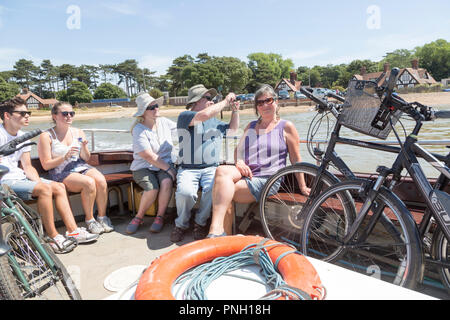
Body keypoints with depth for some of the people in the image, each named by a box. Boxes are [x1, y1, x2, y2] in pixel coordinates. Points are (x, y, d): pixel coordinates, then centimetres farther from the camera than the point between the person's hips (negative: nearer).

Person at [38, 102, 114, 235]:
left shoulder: (79, 132, 12)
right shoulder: (46, 136, -1)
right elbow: (46, 165, -4)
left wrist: (83, 147, -8)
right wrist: (65, 157, -19)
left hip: (81, 168, 4)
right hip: (61, 173, -4)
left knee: (101, 180, -28)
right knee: (89, 182, -32)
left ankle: (102, 217, -13)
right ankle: (89, 220, -15)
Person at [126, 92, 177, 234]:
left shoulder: (164, 122, 8)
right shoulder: (139, 130, -9)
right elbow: (149, 156, -16)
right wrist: (168, 168, -18)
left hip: (165, 165, 3)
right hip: (143, 167, -3)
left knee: (166, 182, -30)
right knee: (152, 188, -31)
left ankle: (160, 217, -12)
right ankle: (139, 217, -5)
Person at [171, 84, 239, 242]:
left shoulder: (215, 121, 21)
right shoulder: (185, 116, -1)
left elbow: (233, 128, 33)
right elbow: (204, 115, -21)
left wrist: (235, 111, 15)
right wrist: (225, 102, -8)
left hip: (211, 168, 4)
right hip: (188, 169, -4)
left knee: (214, 189, -30)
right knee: (185, 192, -33)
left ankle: (200, 222, -3)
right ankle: (181, 224, -1)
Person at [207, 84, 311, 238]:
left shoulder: (286, 127, 8)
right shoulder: (250, 126, 25)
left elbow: (296, 159, 7)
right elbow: (238, 149, 24)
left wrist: (303, 187, 3)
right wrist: (239, 162, 1)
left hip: (266, 180, -5)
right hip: (244, 174, 5)